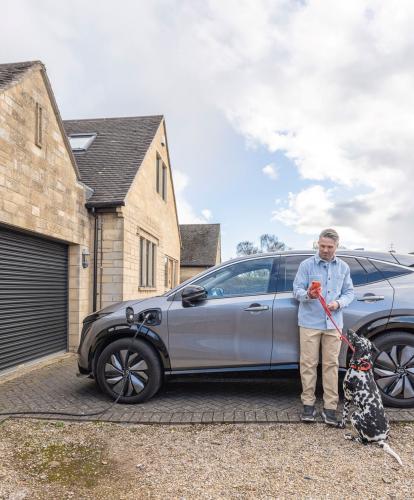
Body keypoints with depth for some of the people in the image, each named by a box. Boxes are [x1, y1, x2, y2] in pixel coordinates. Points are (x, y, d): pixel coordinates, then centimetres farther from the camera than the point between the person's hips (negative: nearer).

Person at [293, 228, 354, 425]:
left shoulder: (343, 267, 11)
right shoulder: (306, 265, 1)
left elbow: (349, 292, 11)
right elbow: (297, 290, -3)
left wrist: (339, 303, -10)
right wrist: (308, 295, -25)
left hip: (333, 323, 2)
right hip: (310, 322, -2)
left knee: (331, 364, 5)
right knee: (308, 364, 2)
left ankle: (330, 407, 14)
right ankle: (308, 404, 14)